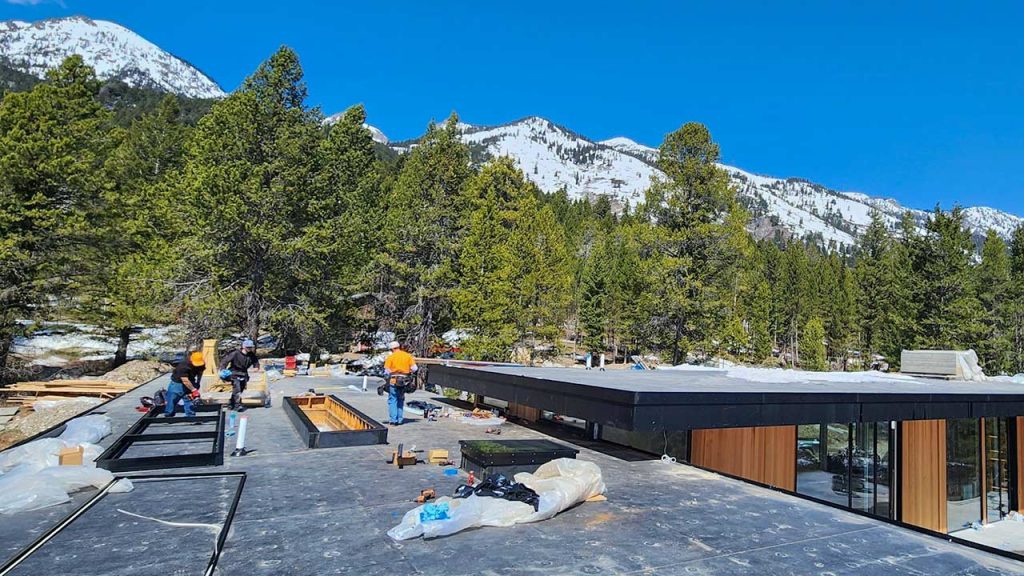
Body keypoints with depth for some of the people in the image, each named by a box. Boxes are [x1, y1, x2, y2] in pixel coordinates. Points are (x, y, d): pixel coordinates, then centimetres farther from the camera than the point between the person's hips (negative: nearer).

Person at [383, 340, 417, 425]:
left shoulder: (390, 357, -4)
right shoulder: (408, 355, 5)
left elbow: (387, 371, -6)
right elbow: (414, 368, 1)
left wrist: (386, 378, 11)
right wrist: (409, 374, 17)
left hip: (393, 380, -3)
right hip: (404, 381, 4)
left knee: (392, 400, 4)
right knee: (401, 400, 16)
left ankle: (393, 420, -1)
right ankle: (400, 420, 16)